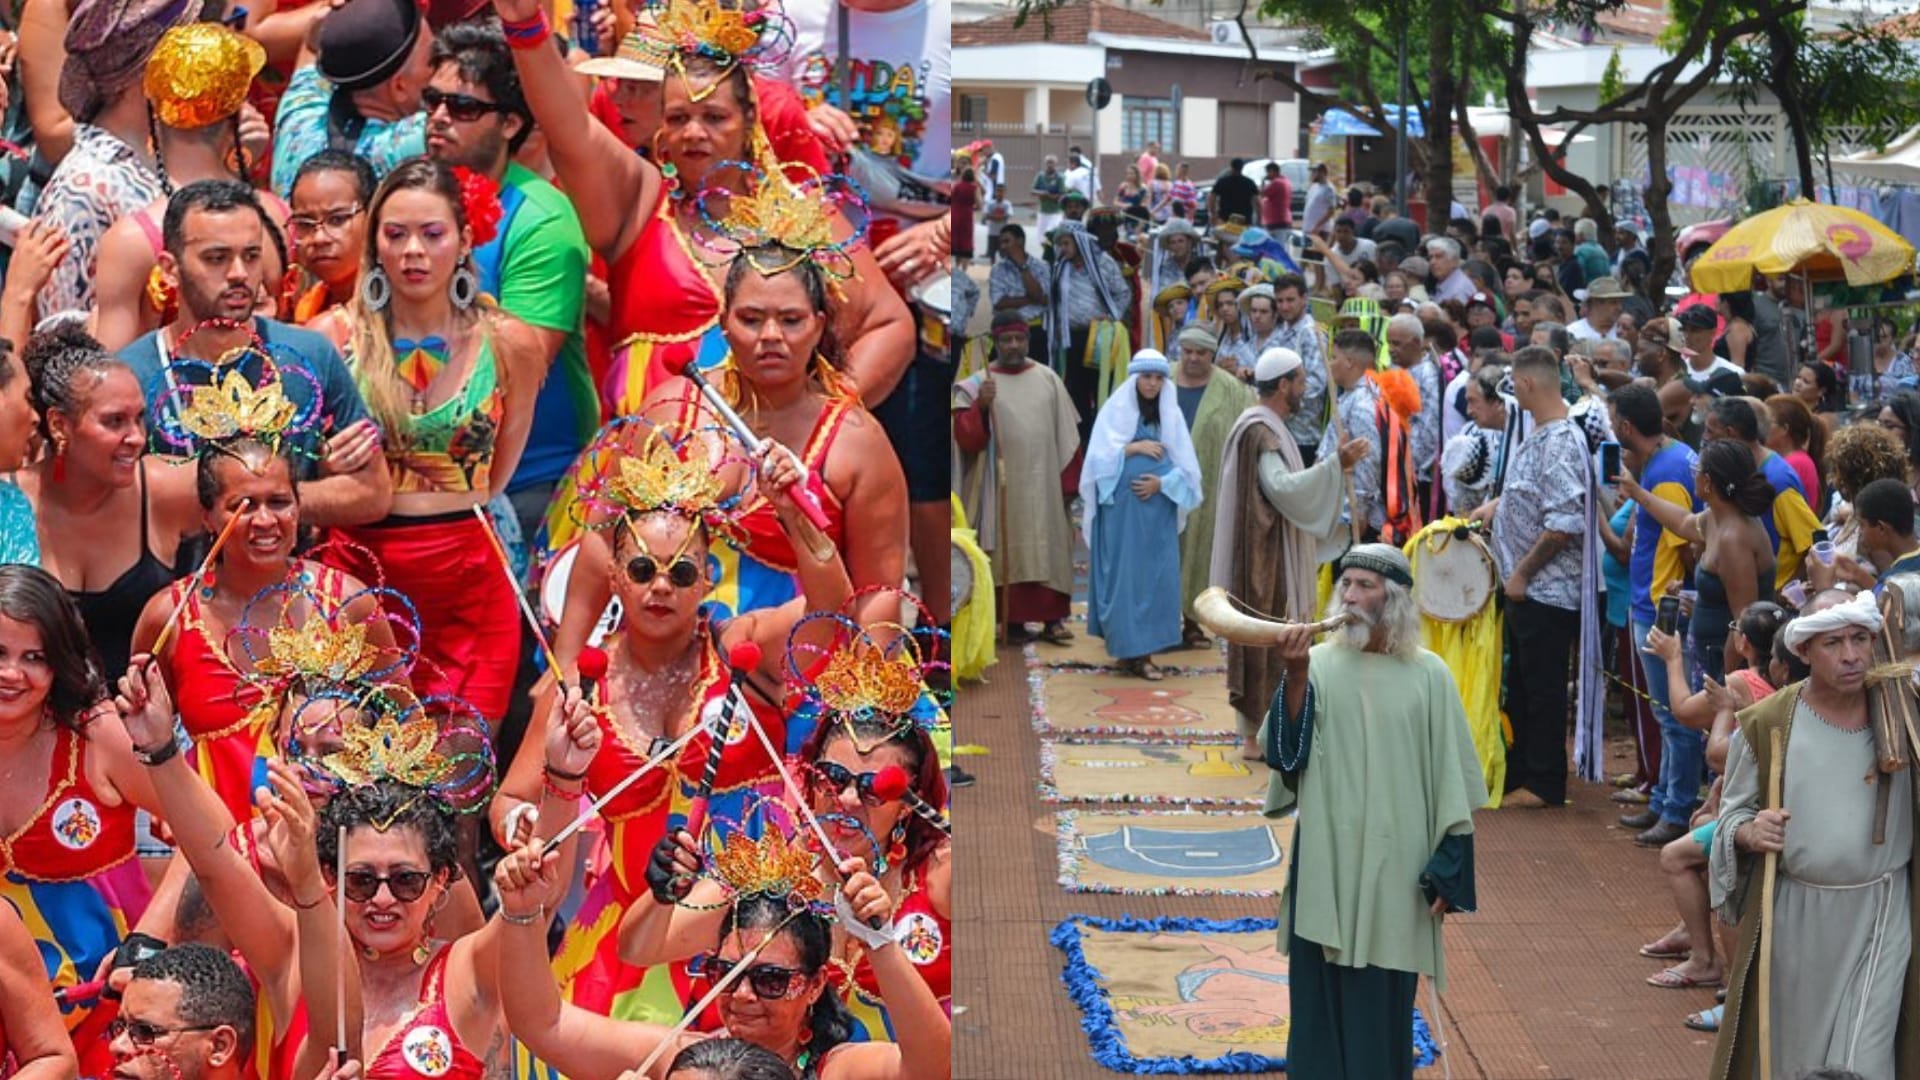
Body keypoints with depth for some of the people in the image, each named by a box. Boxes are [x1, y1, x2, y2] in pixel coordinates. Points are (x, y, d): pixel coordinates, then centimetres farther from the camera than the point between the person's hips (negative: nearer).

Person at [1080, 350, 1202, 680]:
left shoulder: (1171, 414, 8)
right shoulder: (1115, 410, 0)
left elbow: (1186, 466, 4)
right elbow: (1100, 457, -5)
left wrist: (1161, 482, -11)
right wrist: (1134, 447, -12)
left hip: (1159, 507, 3)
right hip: (1121, 506, -3)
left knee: (1156, 576, 0)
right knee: (1124, 574, -5)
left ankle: (1144, 650, 2)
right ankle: (1127, 647, -4)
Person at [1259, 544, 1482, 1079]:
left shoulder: (1428, 675, -2)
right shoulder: (1318, 663, -1)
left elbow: (1450, 778, 0)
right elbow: (1285, 751, -11)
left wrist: (1448, 870, -3)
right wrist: (1295, 675, -25)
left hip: (1394, 866, -1)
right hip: (1326, 862, 1)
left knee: (1383, 1003, 6)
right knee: (1321, 994, 5)